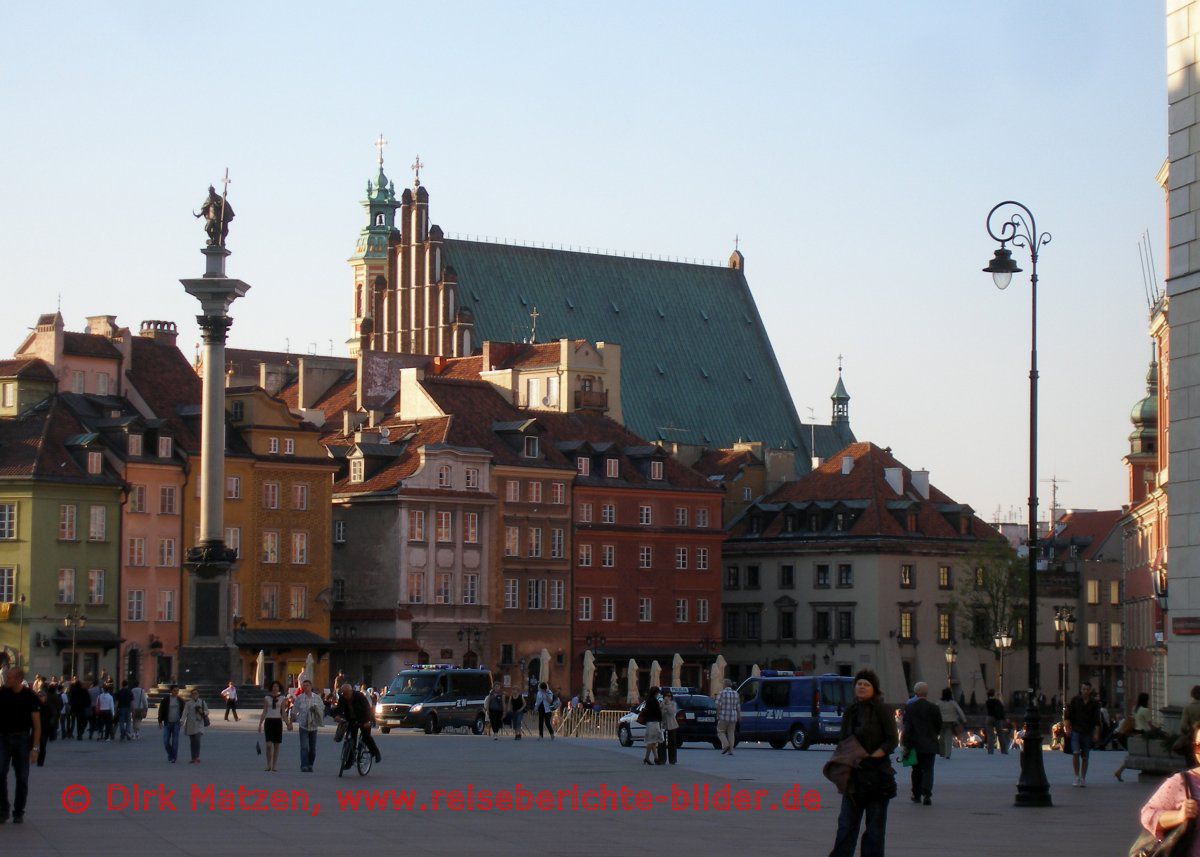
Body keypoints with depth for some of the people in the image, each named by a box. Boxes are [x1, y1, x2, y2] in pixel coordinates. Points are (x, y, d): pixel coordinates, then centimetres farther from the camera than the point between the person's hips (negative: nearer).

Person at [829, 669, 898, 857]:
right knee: (847, 821, 2)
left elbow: (892, 740, -8)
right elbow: (844, 740, 17)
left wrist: (872, 756, -16)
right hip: (854, 774, 5)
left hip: (877, 771, -5)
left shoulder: (881, 711, -4)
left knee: (875, 822, 2)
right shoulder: (850, 711, 11)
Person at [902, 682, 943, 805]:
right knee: (928, 769, 0)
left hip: (915, 744, 1)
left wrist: (905, 744, -6)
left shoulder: (909, 708, -6)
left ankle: (917, 795, 20)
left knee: (916, 771, 13)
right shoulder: (933, 708, -4)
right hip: (930, 745, -1)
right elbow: (939, 727, 5)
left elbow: (907, 727, -8)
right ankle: (926, 794, -16)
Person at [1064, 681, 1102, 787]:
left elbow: (1097, 720, 4)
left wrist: (1096, 734, -4)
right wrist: (1068, 728, -5)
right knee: (1076, 753, -15)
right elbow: (1067, 715, 5)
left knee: (1085, 757, 5)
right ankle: (1077, 777, -7)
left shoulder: (1094, 703, 4)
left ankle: (1083, 779, 13)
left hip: (1088, 733, 1)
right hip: (1076, 731, -1)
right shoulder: (1075, 700, 2)